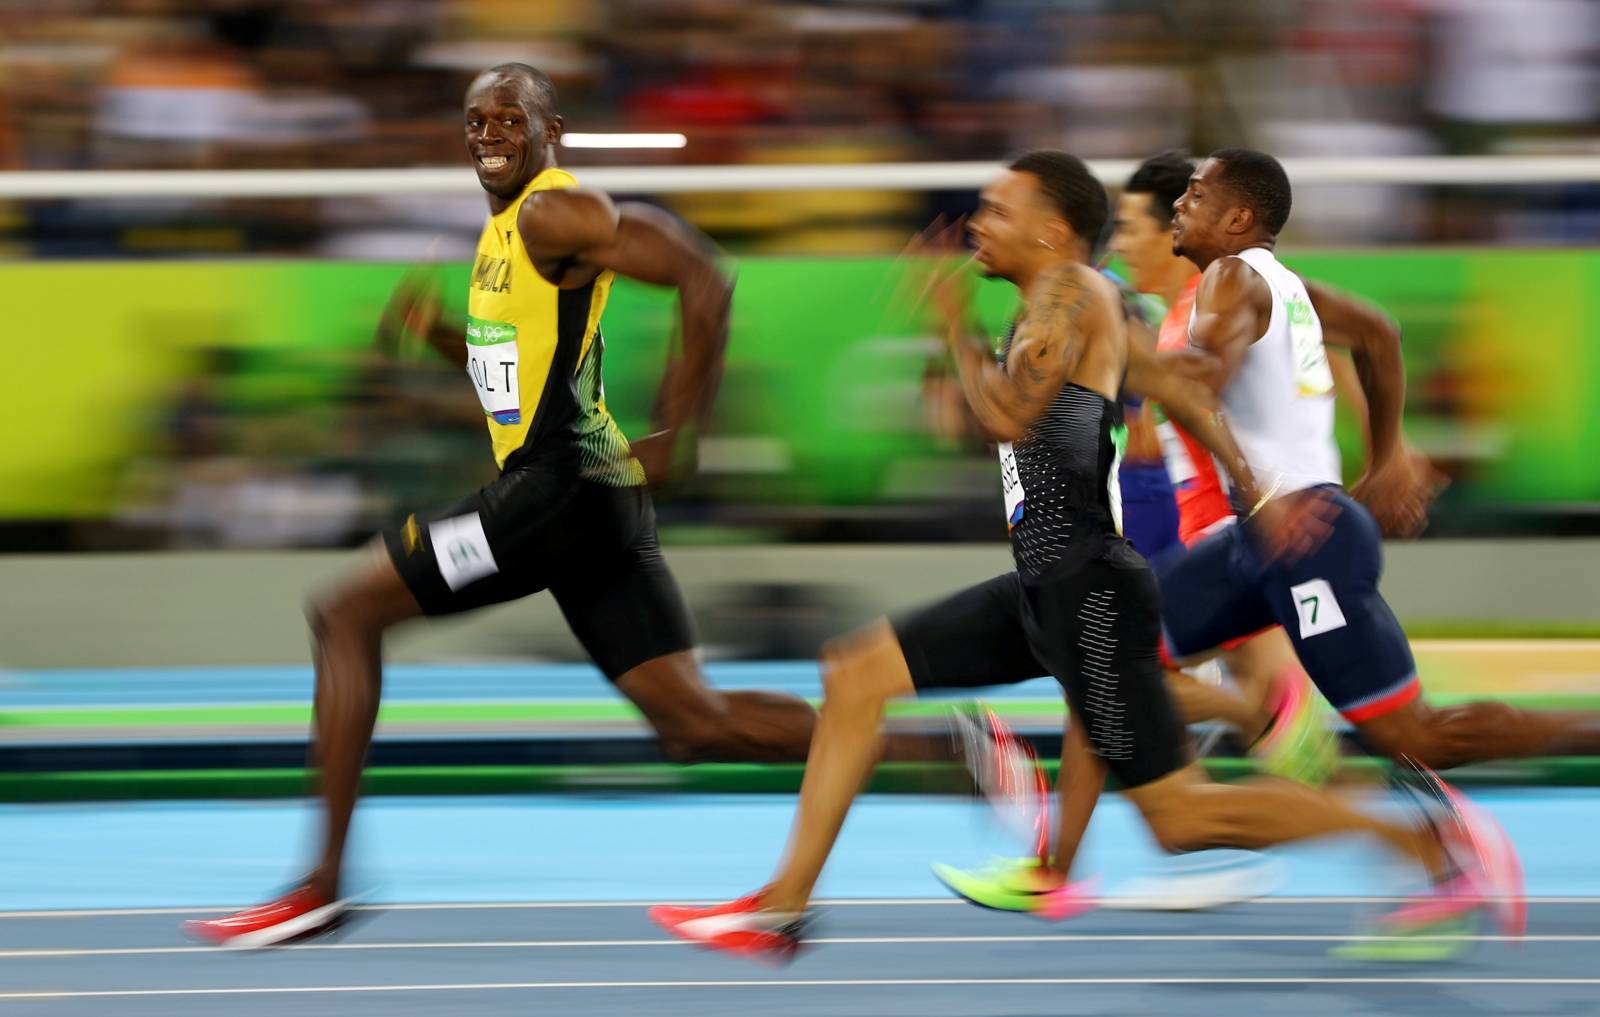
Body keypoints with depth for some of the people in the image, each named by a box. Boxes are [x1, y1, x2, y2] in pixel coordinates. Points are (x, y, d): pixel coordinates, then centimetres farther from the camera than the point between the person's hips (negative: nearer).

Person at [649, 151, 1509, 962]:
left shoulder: (1069, 288, -11)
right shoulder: (1071, 305, 18)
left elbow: (1008, 416, -22)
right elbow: (1179, 396, 25)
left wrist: (956, 327, -7)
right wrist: (1256, 499, 30)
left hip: (1090, 590, -10)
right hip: (1043, 589, 10)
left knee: (1180, 817, -8)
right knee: (856, 676, 9)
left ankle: (1421, 840, -3)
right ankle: (785, 906, 11)